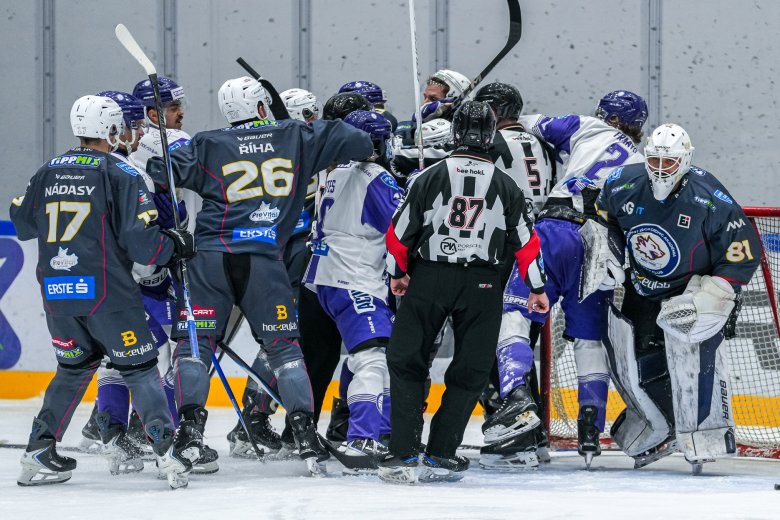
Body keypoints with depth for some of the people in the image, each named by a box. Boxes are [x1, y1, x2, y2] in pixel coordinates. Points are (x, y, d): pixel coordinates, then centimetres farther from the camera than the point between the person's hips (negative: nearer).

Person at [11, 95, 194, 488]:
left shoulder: (48, 173, 9)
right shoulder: (120, 174, -7)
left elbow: (22, 224, 21)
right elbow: (140, 239, -12)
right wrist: (177, 245, 6)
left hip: (56, 292, 5)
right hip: (106, 291, -5)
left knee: (74, 367, 21)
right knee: (139, 367, 2)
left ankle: (39, 452, 16)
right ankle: (166, 450, -12)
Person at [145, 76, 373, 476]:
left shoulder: (208, 146, 7)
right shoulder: (296, 138, 10)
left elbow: (160, 172, 3)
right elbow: (353, 141, 11)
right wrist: (366, 148, 33)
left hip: (210, 257, 0)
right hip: (264, 261, 1)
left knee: (195, 340, 8)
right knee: (283, 345, 8)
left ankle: (190, 427, -6)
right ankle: (304, 434, -1)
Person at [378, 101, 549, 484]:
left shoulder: (430, 177, -2)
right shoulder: (505, 186, 3)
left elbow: (400, 231, 1)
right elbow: (525, 240, 6)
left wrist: (397, 273, 17)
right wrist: (537, 288, 15)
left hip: (428, 278, -1)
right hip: (481, 285, 1)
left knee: (406, 363, 6)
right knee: (470, 373, 10)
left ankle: (403, 455, -4)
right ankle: (440, 456, 4)